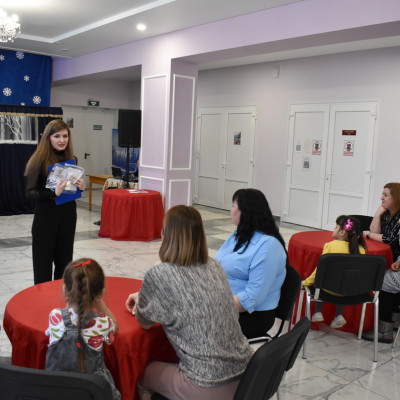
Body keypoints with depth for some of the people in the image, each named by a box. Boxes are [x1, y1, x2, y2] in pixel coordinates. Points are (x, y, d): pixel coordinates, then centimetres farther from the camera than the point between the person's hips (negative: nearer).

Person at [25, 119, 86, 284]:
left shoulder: (70, 159, 6)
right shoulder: (40, 160, -10)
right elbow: (30, 192, -13)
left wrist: (81, 187, -6)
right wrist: (54, 192, -28)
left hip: (68, 215, 5)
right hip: (46, 216, -5)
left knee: (64, 259, 13)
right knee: (44, 260, 2)